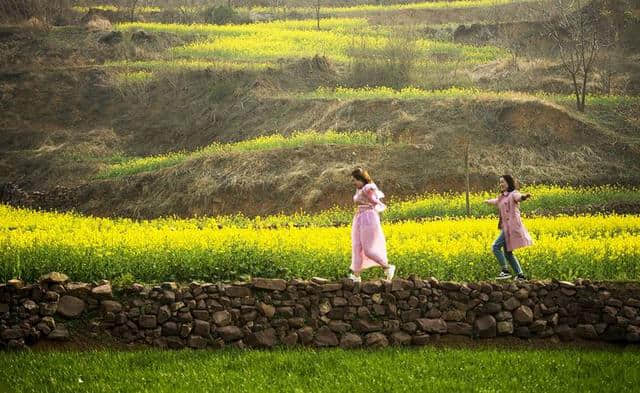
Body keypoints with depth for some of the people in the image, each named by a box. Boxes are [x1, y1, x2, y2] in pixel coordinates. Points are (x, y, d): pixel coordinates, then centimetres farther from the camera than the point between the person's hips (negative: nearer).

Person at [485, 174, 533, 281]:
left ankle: (505, 271, -13)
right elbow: (496, 201, 44)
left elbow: (519, 197, -30)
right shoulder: (502, 197, 21)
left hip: (512, 226, -9)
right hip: (506, 227, 9)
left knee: (496, 246, -15)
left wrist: (524, 196, -54)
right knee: (507, 252, 9)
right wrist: (488, 201, 65)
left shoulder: (513, 194, -6)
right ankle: (520, 275, 12)